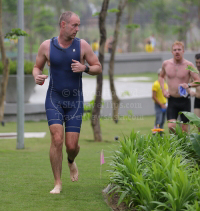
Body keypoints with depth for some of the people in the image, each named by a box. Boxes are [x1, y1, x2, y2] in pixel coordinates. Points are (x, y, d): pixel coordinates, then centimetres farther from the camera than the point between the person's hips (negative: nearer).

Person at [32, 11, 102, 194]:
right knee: (57, 139, -18)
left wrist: (84, 68, -21)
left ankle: (71, 161, 37)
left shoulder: (82, 45, -5)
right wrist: (37, 77, -15)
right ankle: (57, 183, -6)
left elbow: (98, 68, 1)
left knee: (72, 145, -2)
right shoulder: (47, 45, -4)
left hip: (75, 101, 1)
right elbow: (37, 67, 9)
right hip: (54, 99, -1)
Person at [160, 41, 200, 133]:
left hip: (185, 100, -2)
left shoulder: (188, 65, -8)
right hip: (172, 100, 2)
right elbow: (161, 76, 22)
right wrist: (163, 90, 6)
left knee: (184, 129, 2)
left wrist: (188, 85, -30)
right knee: (171, 127, -10)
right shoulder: (166, 64, 2)